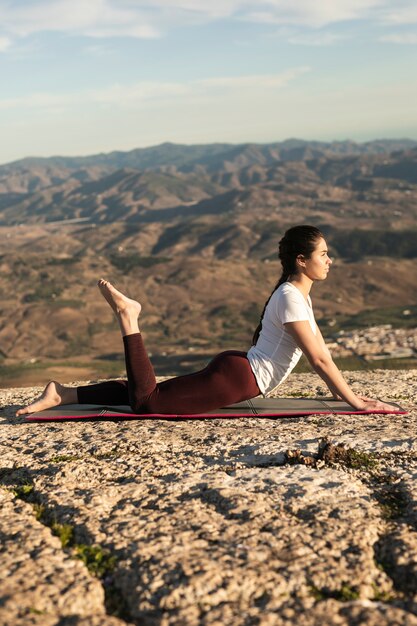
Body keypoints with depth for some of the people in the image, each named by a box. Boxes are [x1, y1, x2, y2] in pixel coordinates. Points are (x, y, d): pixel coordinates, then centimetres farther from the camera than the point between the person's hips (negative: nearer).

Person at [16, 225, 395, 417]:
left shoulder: (298, 293, 14)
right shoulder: (291, 298, -16)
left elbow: (321, 348, 20)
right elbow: (318, 359, -17)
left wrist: (344, 391, 18)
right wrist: (354, 401, -12)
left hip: (236, 372, 9)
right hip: (236, 379, -9)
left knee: (147, 395, 8)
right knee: (147, 402, -15)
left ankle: (63, 393, 8)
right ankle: (127, 317, -6)